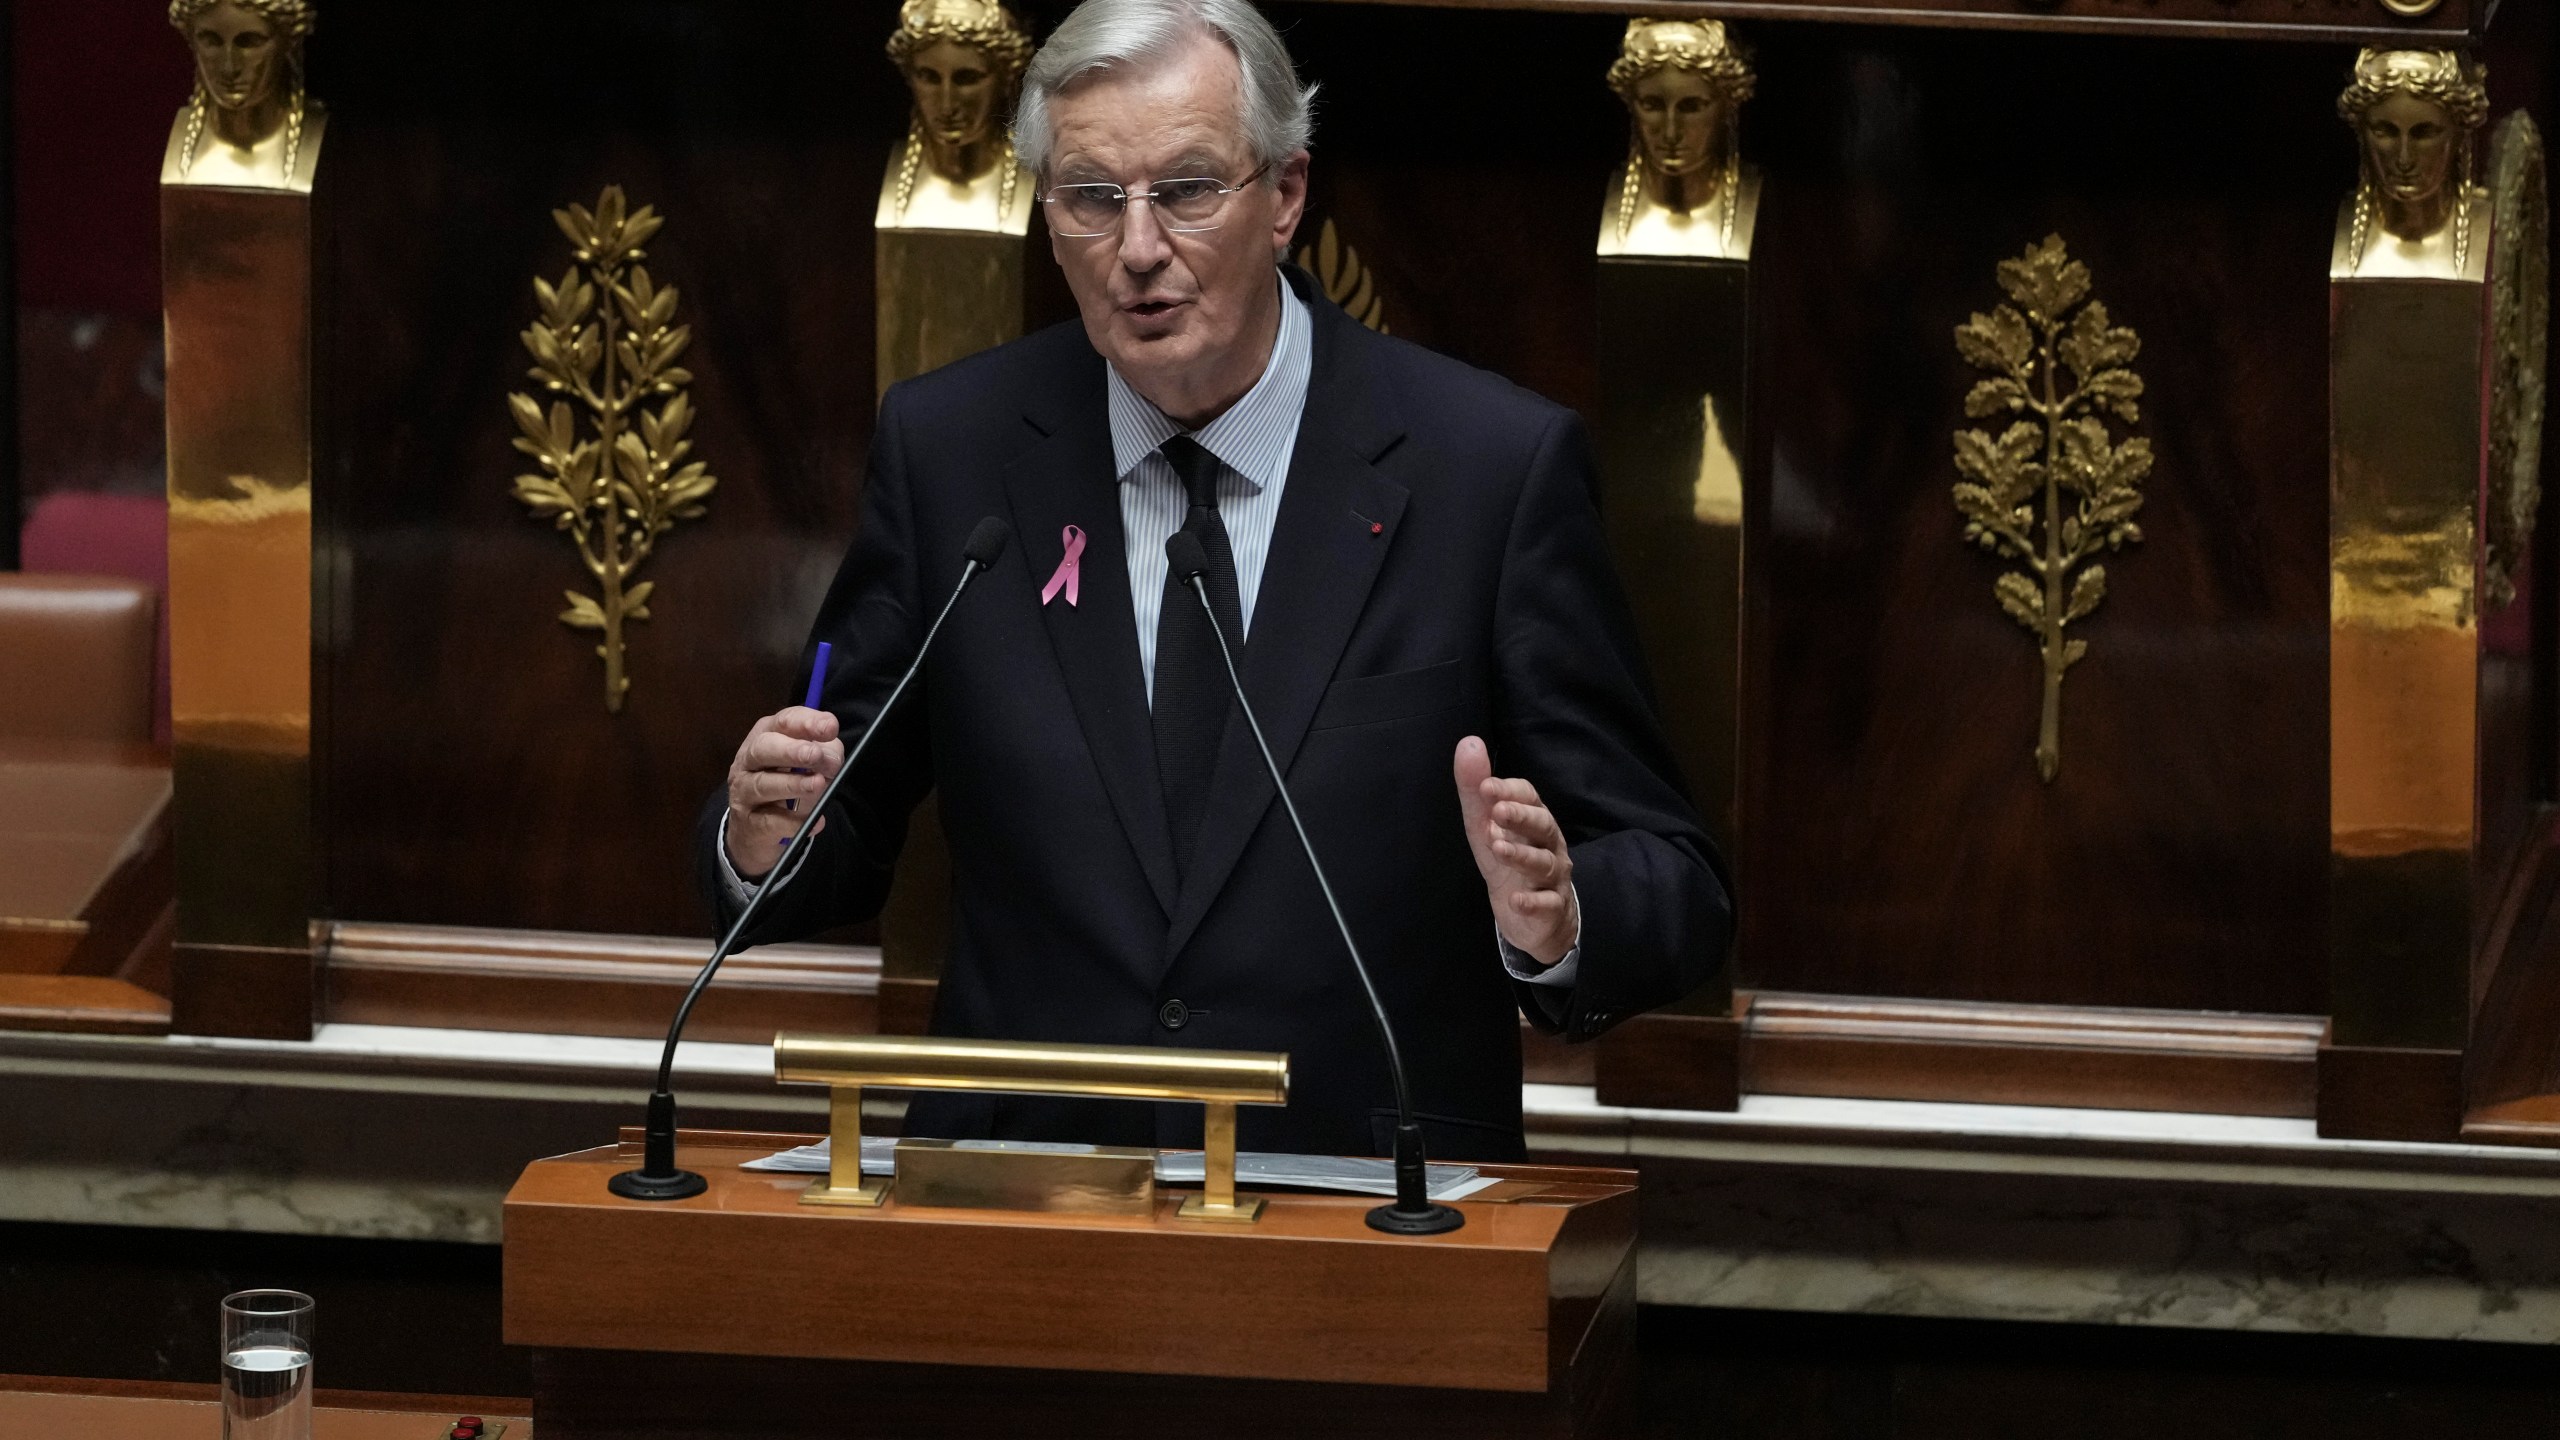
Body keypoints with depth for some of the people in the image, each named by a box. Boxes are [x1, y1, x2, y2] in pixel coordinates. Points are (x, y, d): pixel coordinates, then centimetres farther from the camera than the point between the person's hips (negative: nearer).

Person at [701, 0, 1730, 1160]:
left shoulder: (1492, 465, 1)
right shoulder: (949, 449, 8)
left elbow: (1674, 892, 3)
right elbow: (845, 844, 16)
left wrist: (1555, 921, -19)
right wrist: (768, 837, -6)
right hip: (1017, 1196, 1)